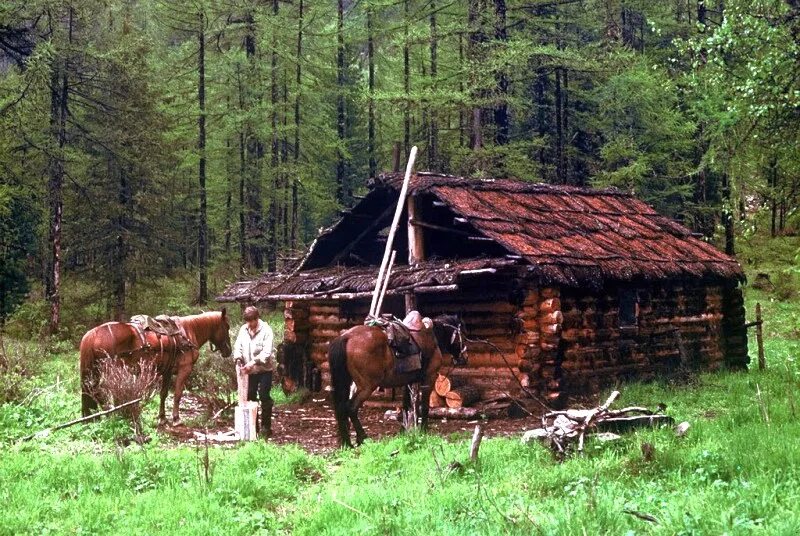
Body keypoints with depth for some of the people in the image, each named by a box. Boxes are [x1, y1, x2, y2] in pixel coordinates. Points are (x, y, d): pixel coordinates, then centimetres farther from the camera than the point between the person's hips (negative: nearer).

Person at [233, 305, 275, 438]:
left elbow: (267, 352, -22)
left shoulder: (266, 330, -16)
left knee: (264, 397, -5)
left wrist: (253, 363, -31)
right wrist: (238, 358, -17)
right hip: (250, 370, 5)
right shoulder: (243, 329, 0)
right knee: (250, 397, 10)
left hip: (264, 369, -5)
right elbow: (238, 346, 3)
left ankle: (266, 427, 3)